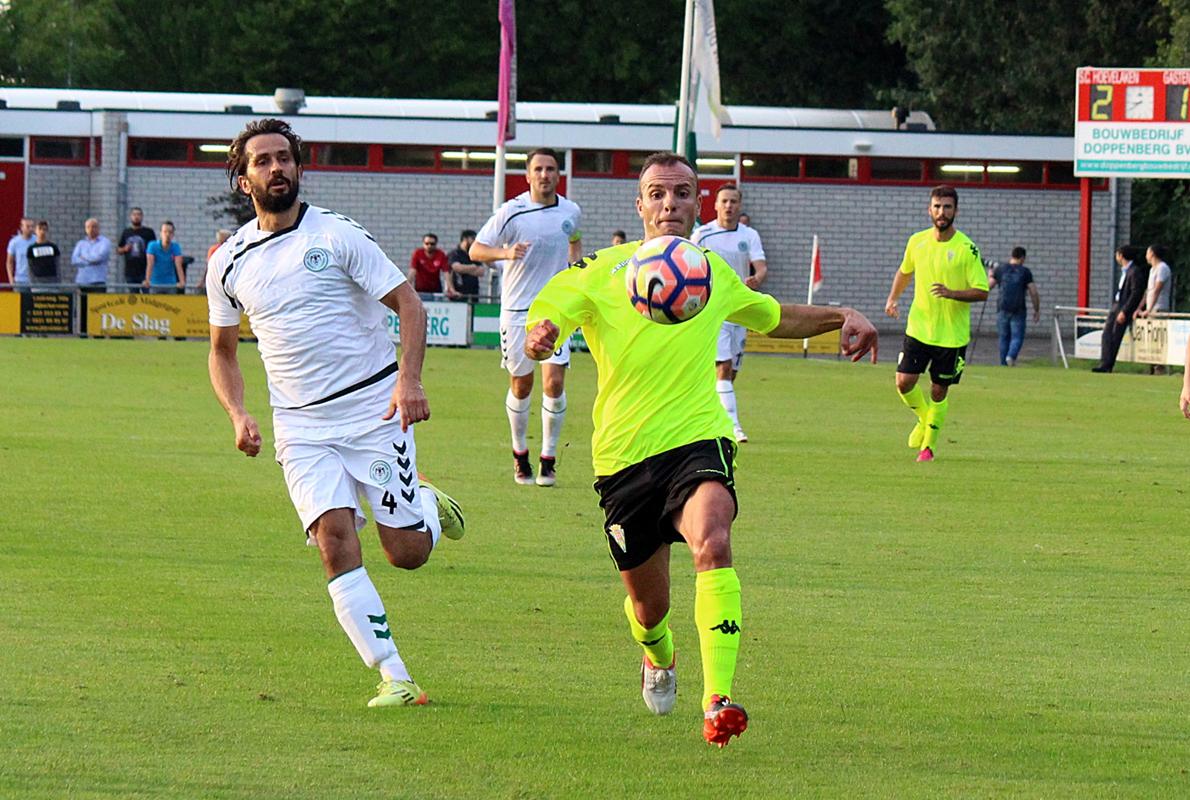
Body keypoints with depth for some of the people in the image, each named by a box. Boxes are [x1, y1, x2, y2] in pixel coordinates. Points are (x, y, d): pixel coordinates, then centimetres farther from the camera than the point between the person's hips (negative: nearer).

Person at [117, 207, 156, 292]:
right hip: (130, 272, 3)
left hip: (145, 272, -3)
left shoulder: (148, 232, 3)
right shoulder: (126, 232, 13)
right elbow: (118, 249, 18)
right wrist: (124, 249, -4)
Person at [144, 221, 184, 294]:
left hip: (171, 285, 1)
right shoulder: (153, 246, -10)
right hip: (155, 284, -1)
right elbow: (150, 264, -20)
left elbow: (178, 265, -17)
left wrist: (182, 282, -32)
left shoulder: (175, 247, -6)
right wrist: (147, 281, -34)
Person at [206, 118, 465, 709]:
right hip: (300, 425, 2)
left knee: (406, 552, -4)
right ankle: (394, 678, -14)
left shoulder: (337, 236, -6)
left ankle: (428, 505, 33)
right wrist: (239, 417, 1)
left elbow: (409, 305, -6)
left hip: (373, 408, -2)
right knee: (334, 539, -17)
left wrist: (409, 380, -22)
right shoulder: (228, 264, 6)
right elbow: (222, 351, 19)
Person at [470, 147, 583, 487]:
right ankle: (520, 452, 28)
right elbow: (476, 249, -5)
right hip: (517, 308, -1)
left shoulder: (571, 212, 4)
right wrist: (505, 252, -23)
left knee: (554, 381, -11)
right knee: (521, 385, 7)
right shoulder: (512, 212, -6)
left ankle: (549, 459, -1)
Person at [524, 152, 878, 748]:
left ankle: (718, 700, -38)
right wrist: (540, 335, -34)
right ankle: (658, 659, 51)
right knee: (648, 603, 10)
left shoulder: (714, 272, 11)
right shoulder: (604, 271, 1)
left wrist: (840, 317, 14)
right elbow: (542, 320, -9)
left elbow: (774, 318, 30)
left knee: (712, 540, -32)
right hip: (624, 453, 0)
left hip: (697, 437, 0)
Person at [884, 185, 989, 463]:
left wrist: (951, 293, -26)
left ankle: (928, 444, 22)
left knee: (939, 391, 4)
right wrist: (892, 298, 8)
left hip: (952, 334, -3)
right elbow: (905, 271, 22)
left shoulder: (966, 249, -11)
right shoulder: (917, 242, 2)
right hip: (918, 328, 3)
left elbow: (982, 292, -11)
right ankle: (924, 418, 25)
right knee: (904, 382, -6)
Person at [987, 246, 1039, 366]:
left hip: (1002, 309, 2)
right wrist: (1037, 310, 9)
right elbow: (1033, 293, -1)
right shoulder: (1025, 272, 0)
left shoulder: (1000, 269, 6)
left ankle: (1004, 364, 13)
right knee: (1017, 337, -1)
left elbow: (988, 286, 10)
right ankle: (1011, 356, -26)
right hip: (1018, 310, -2)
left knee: (1004, 337, 11)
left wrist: (991, 273, 29)